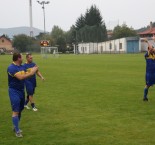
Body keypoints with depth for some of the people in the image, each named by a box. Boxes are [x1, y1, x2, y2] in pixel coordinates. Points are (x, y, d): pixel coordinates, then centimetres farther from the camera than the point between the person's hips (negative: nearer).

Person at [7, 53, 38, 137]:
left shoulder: (22, 66, 7)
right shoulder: (11, 68, -20)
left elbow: (26, 75, 7)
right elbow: (20, 77, -30)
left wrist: (33, 71, -9)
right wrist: (31, 73, -25)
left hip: (21, 90, 8)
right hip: (14, 91, -8)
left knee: (20, 110, 15)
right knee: (16, 111, -9)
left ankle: (15, 127, 30)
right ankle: (17, 131, -4)